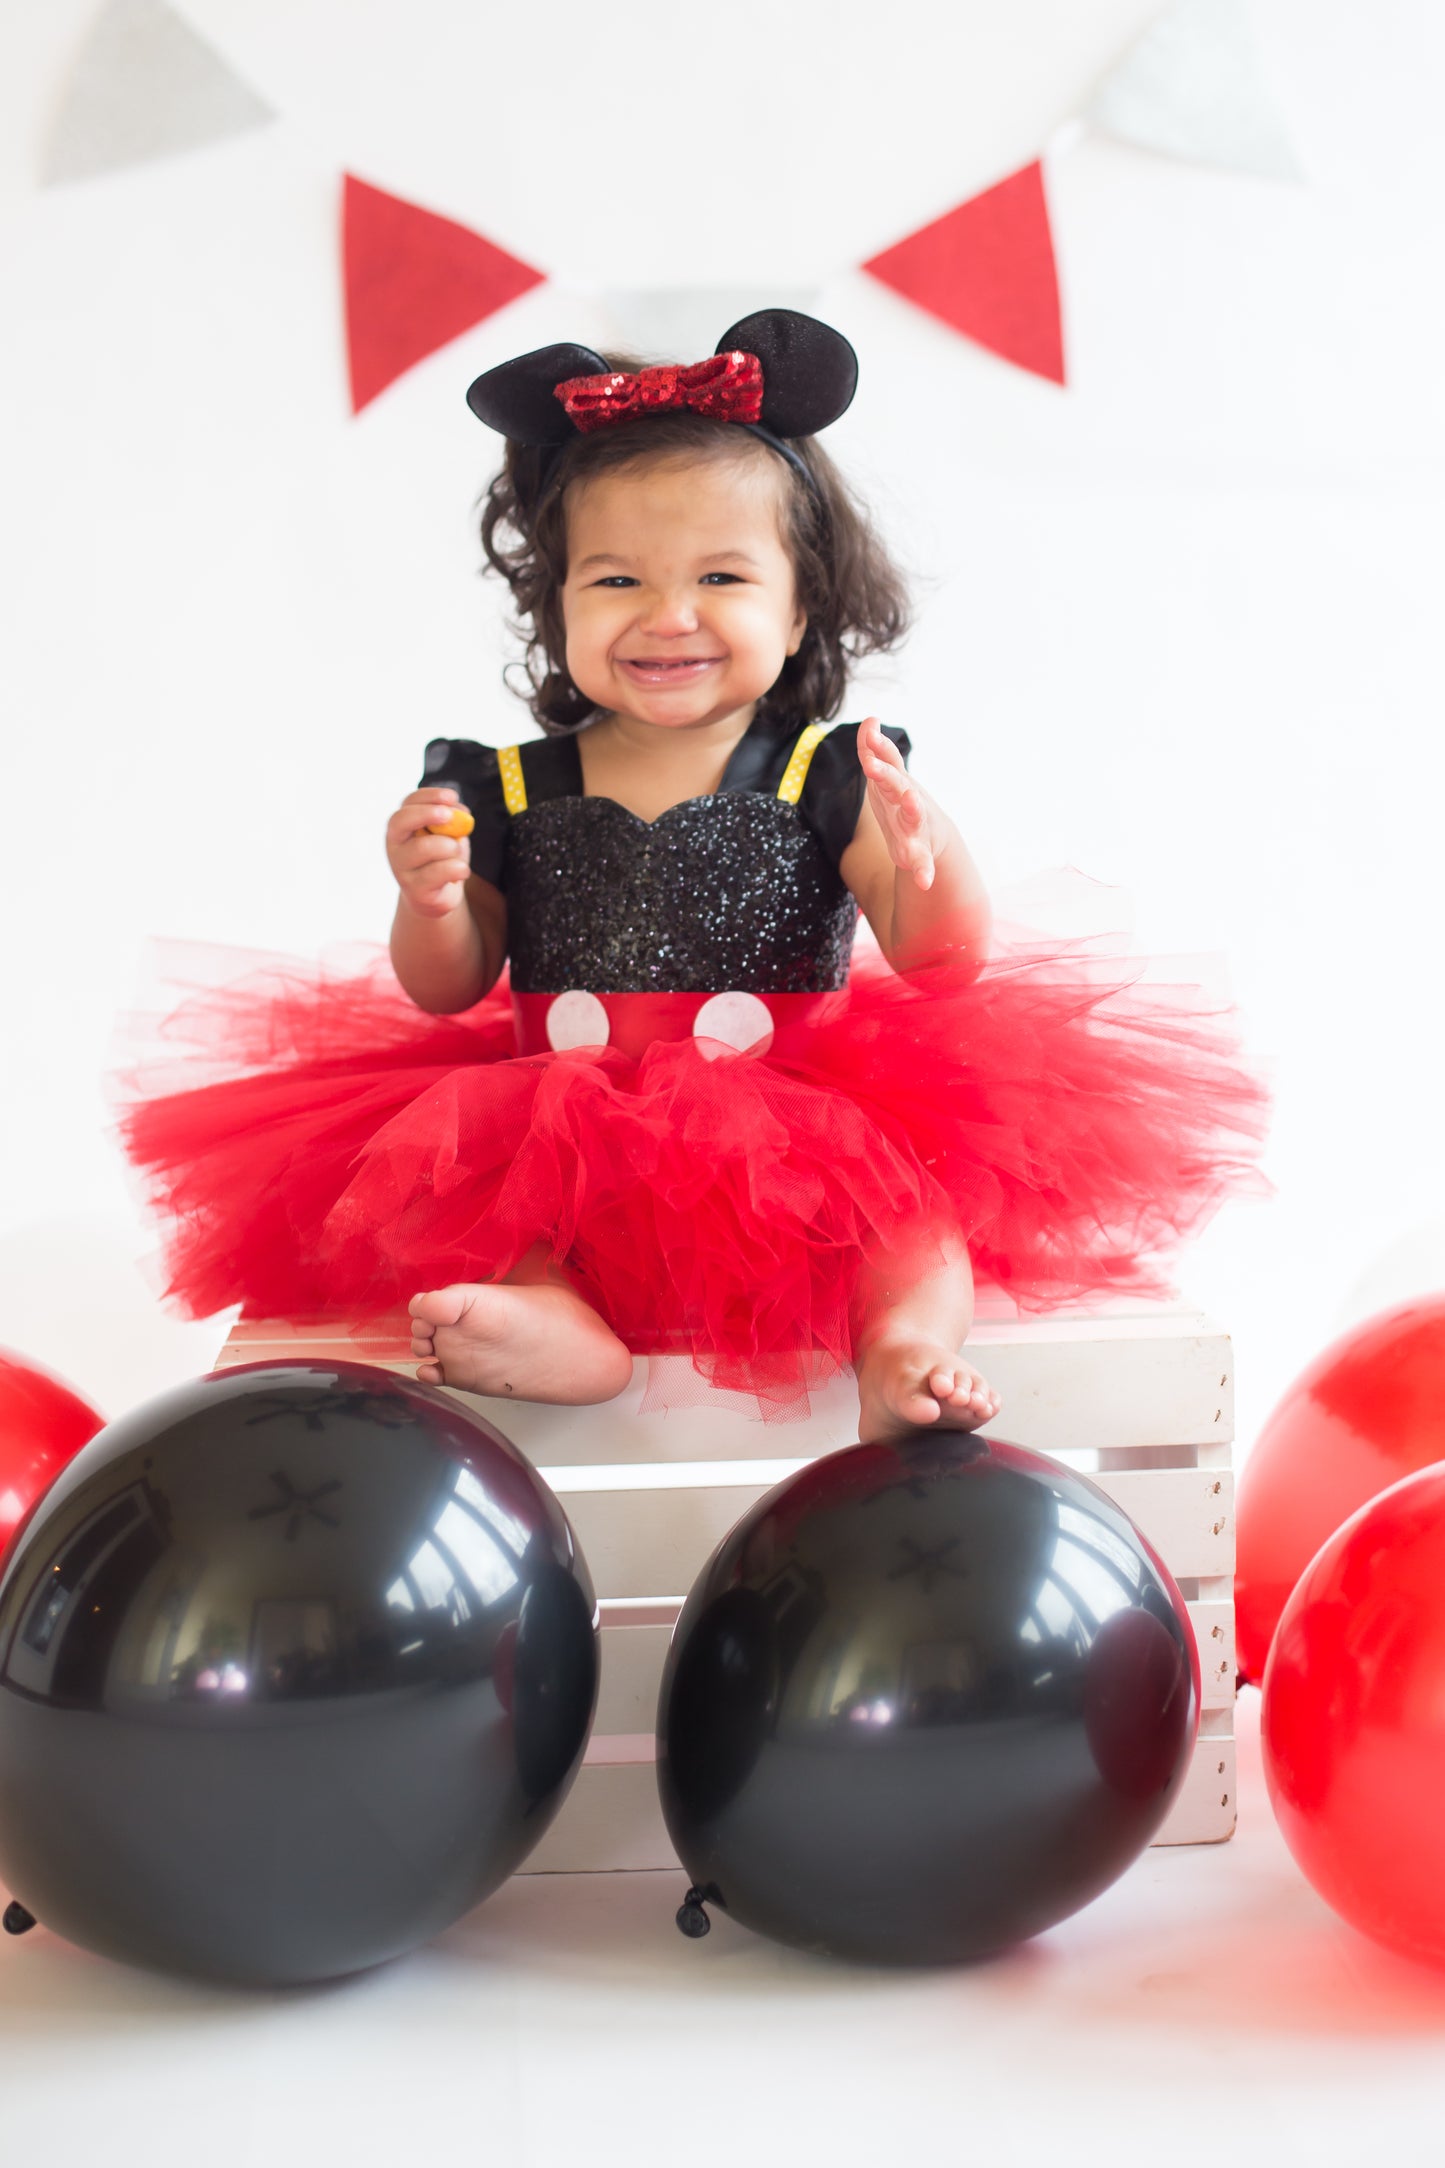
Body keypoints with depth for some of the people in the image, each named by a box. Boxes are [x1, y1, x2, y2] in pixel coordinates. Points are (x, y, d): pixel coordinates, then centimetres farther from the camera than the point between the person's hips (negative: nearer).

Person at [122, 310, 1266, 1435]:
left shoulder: (828, 780, -1)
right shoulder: (510, 793, 5)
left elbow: (941, 964, -7)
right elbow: (446, 993, 11)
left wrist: (933, 858, -28)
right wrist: (430, 898, -11)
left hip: (796, 1151, -1)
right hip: (560, 1154, 2)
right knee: (425, 1163, -21)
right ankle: (557, 1322, -38)